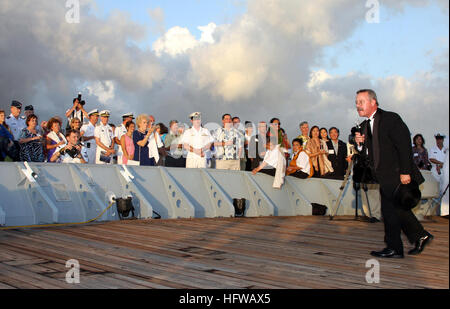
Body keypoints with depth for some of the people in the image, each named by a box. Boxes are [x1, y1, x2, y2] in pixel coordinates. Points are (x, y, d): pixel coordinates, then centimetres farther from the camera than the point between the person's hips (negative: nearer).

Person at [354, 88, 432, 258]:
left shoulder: (391, 119, -12)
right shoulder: (365, 125, 13)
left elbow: (404, 146, -16)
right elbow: (366, 153, 15)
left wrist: (405, 172, -21)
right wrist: (360, 144, -6)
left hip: (397, 175, -9)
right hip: (385, 177, 9)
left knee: (390, 209, -5)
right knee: (398, 209, 15)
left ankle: (394, 248, 5)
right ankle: (420, 236, 27)